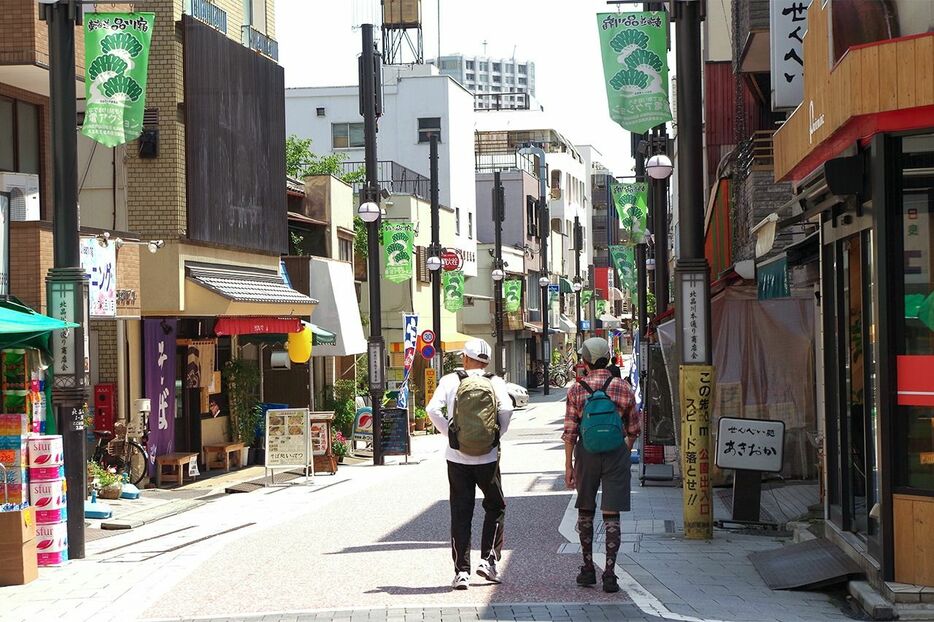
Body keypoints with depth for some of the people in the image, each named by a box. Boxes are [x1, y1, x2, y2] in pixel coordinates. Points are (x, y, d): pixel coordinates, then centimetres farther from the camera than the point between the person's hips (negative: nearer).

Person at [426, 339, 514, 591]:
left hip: (457, 457, 0)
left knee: (460, 514, 6)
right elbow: (506, 409, -15)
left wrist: (449, 433, 0)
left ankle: (461, 571, 4)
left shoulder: (450, 380, 0)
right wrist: (497, 435, -1)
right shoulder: (495, 382, 0)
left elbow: (433, 409, -12)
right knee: (495, 507, 19)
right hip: (488, 458, 0)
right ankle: (488, 559, 8)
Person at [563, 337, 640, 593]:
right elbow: (633, 430, 7)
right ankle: (609, 574, -6)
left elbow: (570, 432, -4)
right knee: (612, 515, 0)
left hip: (586, 454, 1)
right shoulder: (623, 388, 0)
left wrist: (568, 465, 1)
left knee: (585, 511, 17)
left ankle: (588, 569, 20)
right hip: (616, 454, 0)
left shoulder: (576, 390, -3)